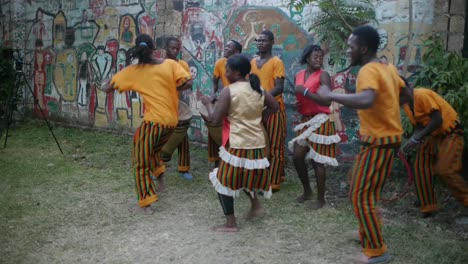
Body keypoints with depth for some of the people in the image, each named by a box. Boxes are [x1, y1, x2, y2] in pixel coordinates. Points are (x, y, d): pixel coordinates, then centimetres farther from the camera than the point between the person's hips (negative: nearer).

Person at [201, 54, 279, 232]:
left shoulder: (228, 91, -12)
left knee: (224, 181, 7)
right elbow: (274, 107, 18)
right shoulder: (258, 89, 6)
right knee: (247, 176, 30)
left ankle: (231, 223, 10)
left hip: (237, 145, -6)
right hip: (257, 144, 7)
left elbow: (216, 119, -11)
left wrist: (208, 103, 5)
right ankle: (256, 205, 25)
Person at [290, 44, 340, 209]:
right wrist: (297, 104, 2)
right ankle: (307, 191, 26)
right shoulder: (299, 75, 10)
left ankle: (321, 198, 11)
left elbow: (327, 101, -22)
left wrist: (305, 91, -22)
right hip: (305, 120, 7)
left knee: (317, 160, -3)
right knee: (297, 156, 7)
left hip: (320, 121, -7)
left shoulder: (323, 75, -11)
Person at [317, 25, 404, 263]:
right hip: (386, 136, 10)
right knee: (362, 188, 23)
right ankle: (368, 232, 36)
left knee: (360, 196, -4)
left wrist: (330, 95, -32)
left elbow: (366, 100, -40)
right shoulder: (389, 68, 9)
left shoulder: (368, 70, -20)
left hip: (378, 141, -10)